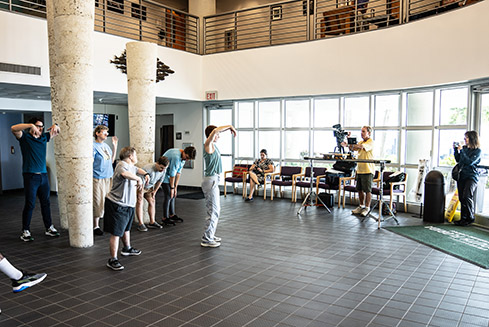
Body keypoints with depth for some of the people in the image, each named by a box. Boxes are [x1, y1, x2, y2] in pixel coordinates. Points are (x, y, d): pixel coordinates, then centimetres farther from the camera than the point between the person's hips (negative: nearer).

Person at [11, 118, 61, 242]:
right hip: (30, 176, -5)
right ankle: (25, 231, 7)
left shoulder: (44, 137, 13)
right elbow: (13, 129, -19)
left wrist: (55, 126, 0)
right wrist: (31, 125, -27)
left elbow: (57, 132, 23)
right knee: (30, 204, -3)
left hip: (43, 175, 6)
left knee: (46, 203, 11)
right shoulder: (25, 137, -1)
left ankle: (49, 228, 21)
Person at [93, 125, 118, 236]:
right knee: (97, 202, -3)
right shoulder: (93, 146, -10)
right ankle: (95, 226, 7)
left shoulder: (106, 146, 13)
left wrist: (114, 146, 14)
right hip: (98, 178, -7)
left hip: (108, 177, 7)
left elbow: (111, 160, 18)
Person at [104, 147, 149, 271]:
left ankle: (127, 248, 49)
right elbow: (124, 173, -45)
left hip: (128, 205, 11)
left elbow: (137, 170, 36)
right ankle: (113, 260, -1)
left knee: (126, 228, 28)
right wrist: (138, 179, -38)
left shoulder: (131, 166, 11)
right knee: (116, 233, -7)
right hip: (117, 205, -11)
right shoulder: (122, 165, -20)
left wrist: (146, 174, 19)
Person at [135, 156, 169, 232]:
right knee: (140, 202, -14)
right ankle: (141, 224, -15)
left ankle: (152, 222, 10)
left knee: (152, 201, 3)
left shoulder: (163, 170, -18)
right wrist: (140, 196, -26)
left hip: (149, 187, 7)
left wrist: (155, 191, 9)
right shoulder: (148, 169, -39)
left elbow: (160, 181, 2)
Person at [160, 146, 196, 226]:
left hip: (169, 176, 9)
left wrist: (175, 187, 0)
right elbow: (172, 174, -24)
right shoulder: (176, 157, -30)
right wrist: (172, 188, -16)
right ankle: (165, 218, -6)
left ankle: (172, 215, 22)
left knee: (173, 195, 11)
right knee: (168, 195, -11)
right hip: (164, 175, -9)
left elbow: (178, 173, 1)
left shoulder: (183, 158, 0)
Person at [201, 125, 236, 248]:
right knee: (213, 211, -7)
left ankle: (210, 235, 27)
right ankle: (206, 239, -1)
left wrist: (229, 128, 14)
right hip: (211, 181, -10)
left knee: (215, 210, 17)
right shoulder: (208, 145, -14)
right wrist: (229, 126, -19)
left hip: (214, 180, 10)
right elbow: (214, 131, -29)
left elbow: (216, 132, 27)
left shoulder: (213, 145, 11)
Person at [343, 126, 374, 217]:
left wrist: (349, 144, -27)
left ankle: (367, 208, 6)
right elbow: (353, 148, 7)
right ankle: (361, 206, 25)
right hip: (359, 169, 7)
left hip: (368, 170, -7)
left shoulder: (371, 142, -8)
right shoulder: (361, 142, 16)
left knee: (367, 190, -2)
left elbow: (362, 146, -25)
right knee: (360, 189, 12)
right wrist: (348, 145, -12)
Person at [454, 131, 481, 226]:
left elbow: (469, 162, -17)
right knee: (461, 198, 5)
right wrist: (455, 149, 5)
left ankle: (470, 218, -3)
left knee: (467, 196, -17)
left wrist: (461, 150, -17)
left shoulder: (477, 150, -6)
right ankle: (463, 218, 13)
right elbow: (458, 160, 16)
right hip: (461, 175, 6)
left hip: (471, 176, -6)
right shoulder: (464, 148, 10)